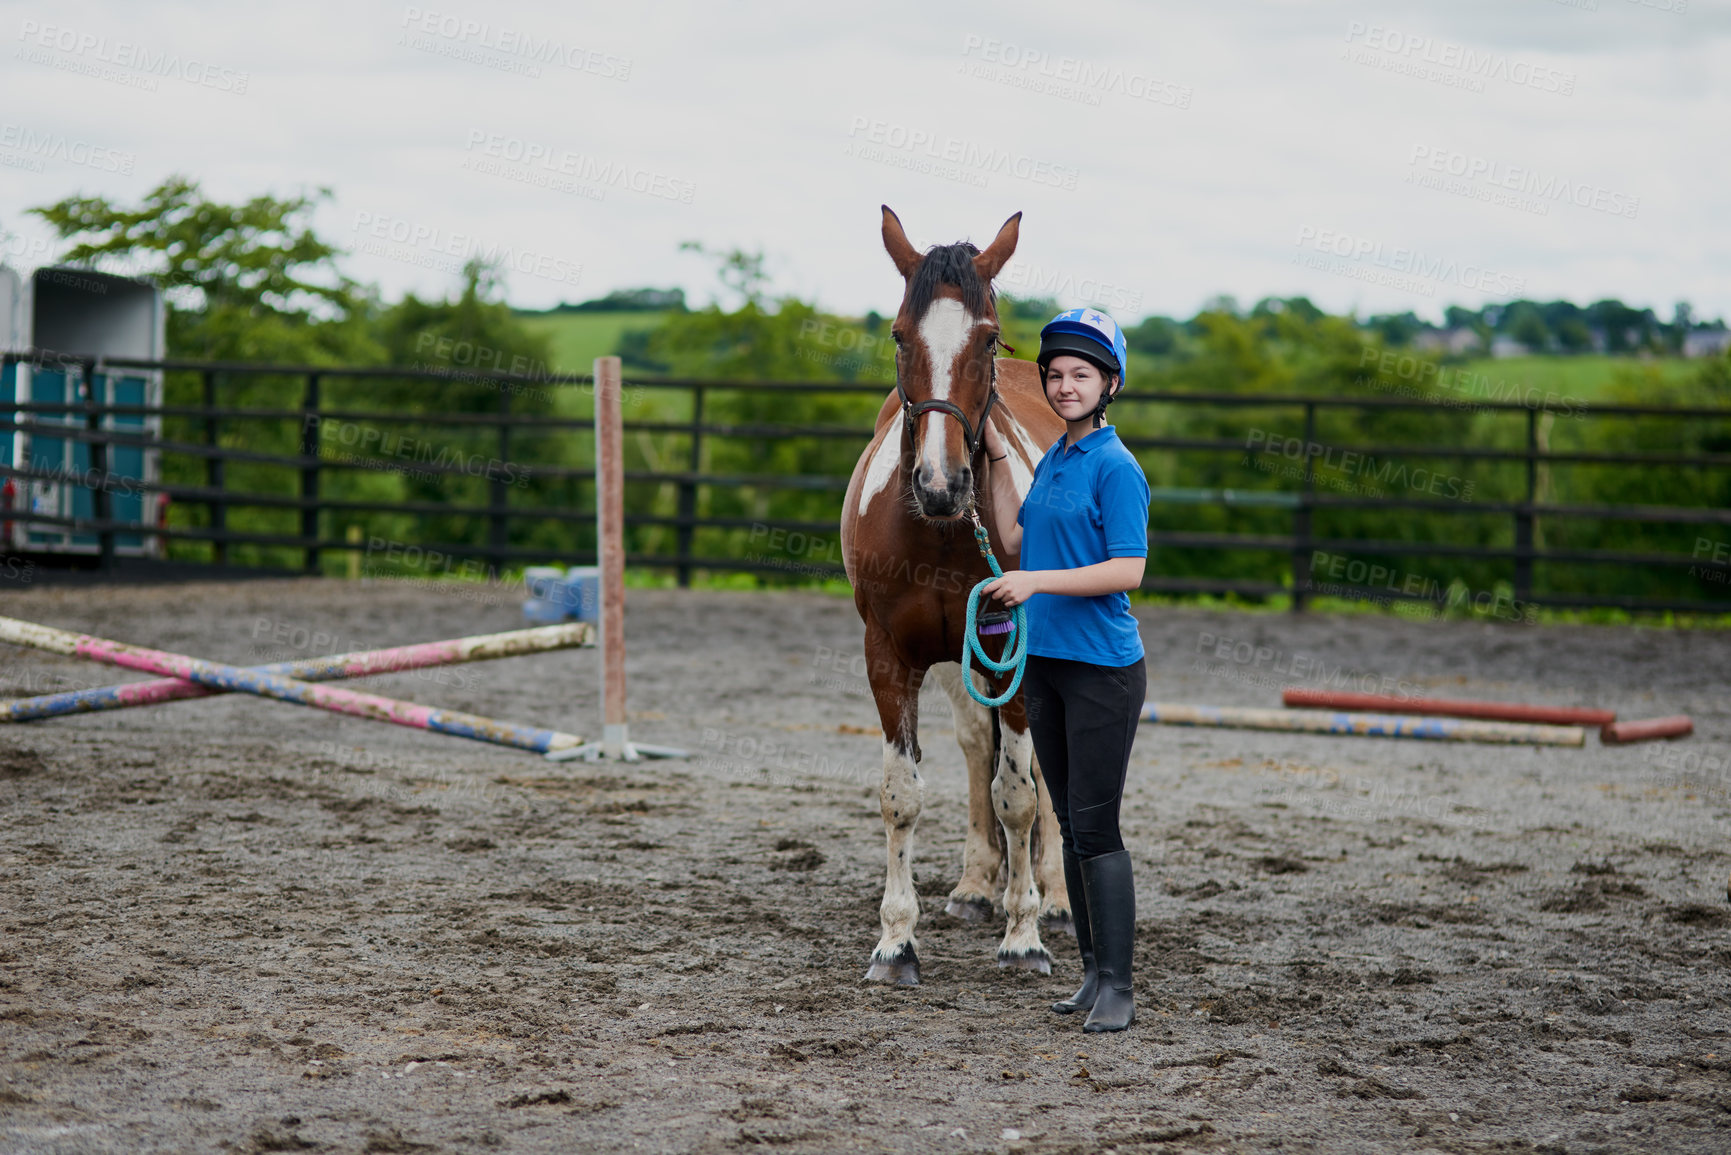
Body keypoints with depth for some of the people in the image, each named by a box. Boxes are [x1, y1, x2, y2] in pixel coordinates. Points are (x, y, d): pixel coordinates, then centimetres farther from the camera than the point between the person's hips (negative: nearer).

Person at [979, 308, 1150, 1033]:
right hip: (1044, 663, 8)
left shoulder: (1115, 468, -12)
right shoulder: (1051, 461, 13)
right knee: (1070, 826, 11)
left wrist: (1039, 582, -23)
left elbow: (1127, 569, -18)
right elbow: (1014, 539, 17)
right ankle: (1093, 973, 18)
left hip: (1102, 668, -8)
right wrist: (996, 460, 15)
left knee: (1095, 829, -9)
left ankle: (1117, 987, -4)